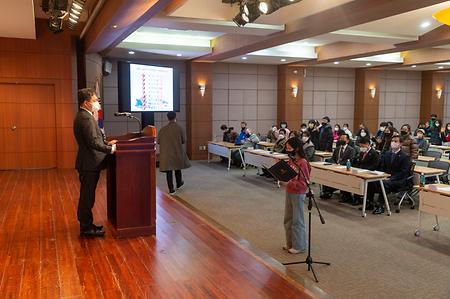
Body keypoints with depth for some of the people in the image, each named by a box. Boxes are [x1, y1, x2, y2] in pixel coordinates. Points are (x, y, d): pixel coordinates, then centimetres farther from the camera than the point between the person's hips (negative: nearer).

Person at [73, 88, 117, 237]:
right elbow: (93, 142, -25)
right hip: (89, 164, -10)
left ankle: (86, 224, 28)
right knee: (87, 196, 0)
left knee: (87, 195, 17)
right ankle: (86, 228, 10)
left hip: (88, 163, 10)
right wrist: (110, 149, -18)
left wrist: (107, 143, 13)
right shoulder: (86, 118, -19)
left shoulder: (84, 116, 14)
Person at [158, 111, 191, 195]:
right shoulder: (179, 128, -10)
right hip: (177, 152, 1)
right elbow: (184, 141, -5)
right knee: (177, 168, 21)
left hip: (166, 153, 0)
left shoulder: (163, 129, -7)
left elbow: (158, 141, -2)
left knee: (169, 171, 3)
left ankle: (171, 189, 2)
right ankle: (179, 184, 40)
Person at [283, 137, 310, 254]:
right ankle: (290, 243, 31)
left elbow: (305, 183, -20)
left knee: (297, 220, 3)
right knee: (288, 219, 17)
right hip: (289, 192, 9)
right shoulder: (291, 160, 5)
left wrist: (291, 182, -30)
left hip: (298, 194, -9)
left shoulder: (302, 163, -19)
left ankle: (299, 246, 17)